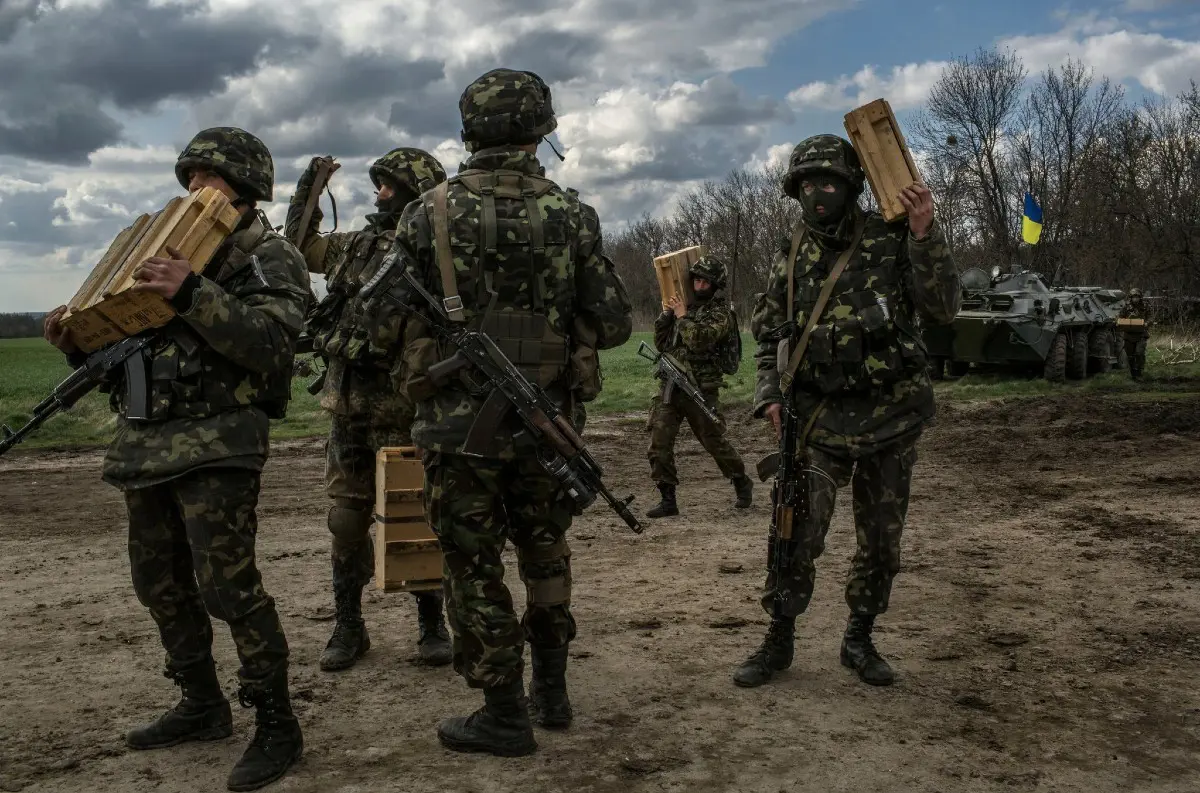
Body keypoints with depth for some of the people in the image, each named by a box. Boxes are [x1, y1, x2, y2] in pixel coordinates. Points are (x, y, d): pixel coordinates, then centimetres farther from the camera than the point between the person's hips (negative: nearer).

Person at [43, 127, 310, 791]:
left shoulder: (272, 258, -2)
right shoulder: (171, 248, 20)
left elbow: (268, 342, -20)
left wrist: (191, 294, -28)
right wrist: (78, 342, 4)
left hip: (216, 444, -8)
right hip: (145, 444, 8)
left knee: (228, 587, -11)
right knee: (160, 586, 14)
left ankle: (276, 725, 1)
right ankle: (202, 707, 29)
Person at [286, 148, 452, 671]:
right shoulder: (356, 244, 14)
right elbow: (300, 244, 29)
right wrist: (309, 186, 22)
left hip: (402, 411, -6)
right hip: (347, 406, 6)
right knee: (346, 520, 9)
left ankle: (432, 624, 17)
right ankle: (348, 628, 21)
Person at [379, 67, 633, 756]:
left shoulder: (429, 215, -5)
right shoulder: (572, 215, -3)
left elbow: (395, 309, 1)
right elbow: (615, 325, -2)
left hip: (460, 420, -2)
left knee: (475, 568, 9)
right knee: (546, 550, 22)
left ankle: (505, 715, 17)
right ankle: (552, 688, 31)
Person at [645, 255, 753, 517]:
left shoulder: (720, 313, -5)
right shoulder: (683, 306, 15)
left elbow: (700, 340, -21)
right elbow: (661, 343, 14)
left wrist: (683, 316, -11)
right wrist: (666, 314, 2)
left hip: (700, 390, -5)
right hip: (669, 387, 5)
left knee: (715, 442, 8)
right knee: (659, 445, -5)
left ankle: (742, 484, 30)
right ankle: (668, 500, 1)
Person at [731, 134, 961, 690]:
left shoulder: (891, 241, -3)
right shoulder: (791, 257, 4)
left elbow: (943, 308, -10)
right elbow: (767, 333, 12)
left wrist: (924, 236, -21)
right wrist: (769, 395, -1)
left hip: (891, 415, 0)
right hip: (822, 418, 0)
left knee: (881, 539, 9)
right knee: (797, 532, -8)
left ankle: (859, 640, 26)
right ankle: (778, 641, 8)